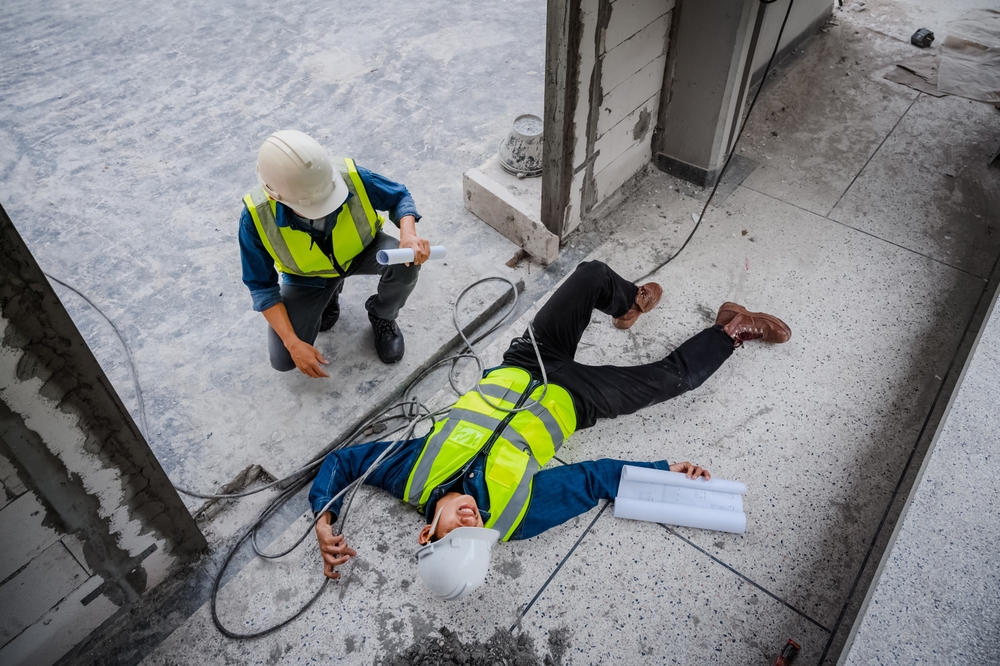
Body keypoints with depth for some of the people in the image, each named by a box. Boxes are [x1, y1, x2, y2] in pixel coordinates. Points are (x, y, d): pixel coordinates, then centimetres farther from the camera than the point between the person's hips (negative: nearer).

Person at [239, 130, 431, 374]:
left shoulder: (352, 176, -36)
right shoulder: (256, 217, -34)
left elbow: (399, 197, -15)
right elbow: (261, 285, -19)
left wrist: (409, 234, -37)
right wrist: (292, 342, -27)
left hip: (362, 251, 0)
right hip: (307, 277, 0)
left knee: (405, 263, -33)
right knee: (283, 360, -10)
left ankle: (382, 317, 1)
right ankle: (328, 297, 19)